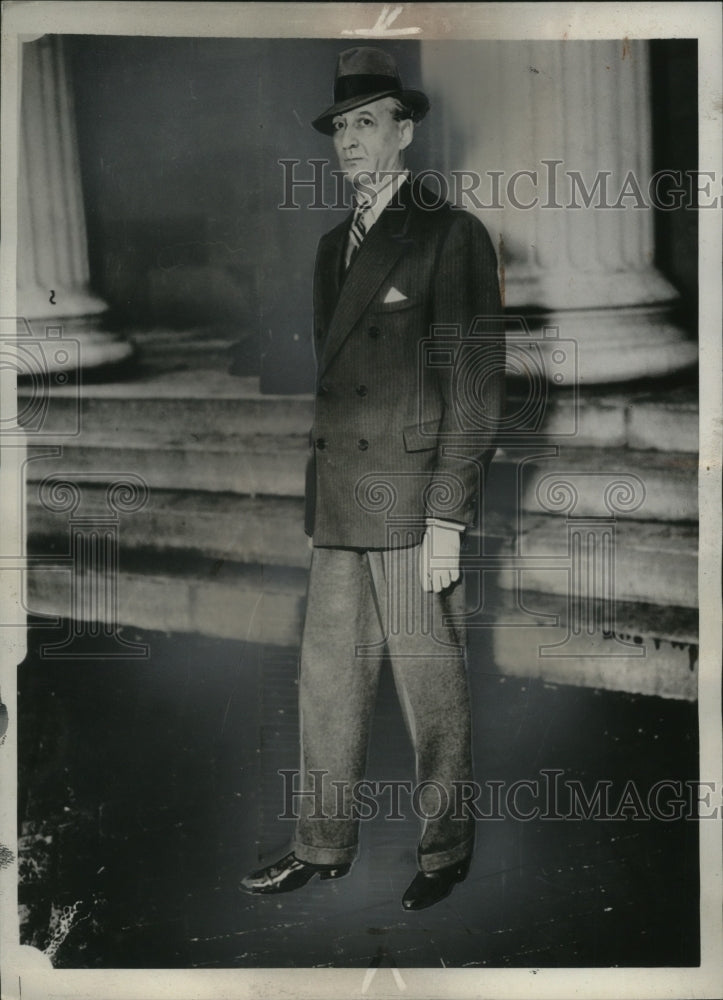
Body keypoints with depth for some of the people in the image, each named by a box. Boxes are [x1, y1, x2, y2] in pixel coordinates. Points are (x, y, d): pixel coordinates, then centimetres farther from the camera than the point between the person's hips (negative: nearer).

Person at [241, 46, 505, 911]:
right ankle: (323, 846, 24)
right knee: (327, 678, 11)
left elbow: (475, 385, -10)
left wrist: (448, 521, -14)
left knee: (430, 687, 4)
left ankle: (445, 848, 22)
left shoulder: (452, 237, -6)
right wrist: (319, 491, 12)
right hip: (338, 505, 7)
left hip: (414, 501, -6)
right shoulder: (332, 246, 17)